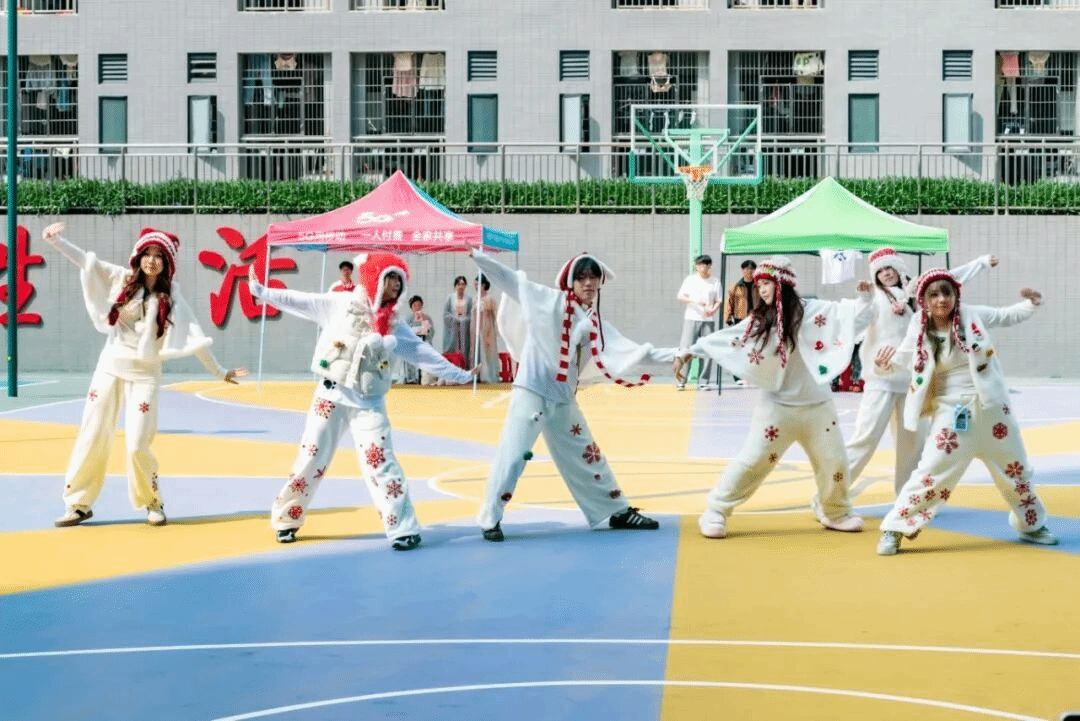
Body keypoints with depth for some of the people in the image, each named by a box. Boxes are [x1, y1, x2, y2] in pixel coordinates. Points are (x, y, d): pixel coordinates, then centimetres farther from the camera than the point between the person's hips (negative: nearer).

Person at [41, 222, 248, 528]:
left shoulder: (170, 299, -1)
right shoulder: (122, 279, 2)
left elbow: (194, 338, 1)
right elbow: (85, 260, -3)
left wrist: (219, 373, 1)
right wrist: (56, 240, -16)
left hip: (144, 375, -2)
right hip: (110, 368, 2)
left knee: (137, 445, -8)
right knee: (93, 436, 4)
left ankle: (152, 503, 14)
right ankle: (79, 503, 16)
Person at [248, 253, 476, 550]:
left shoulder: (394, 325, 4)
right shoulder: (340, 304, -3)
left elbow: (422, 353, 8)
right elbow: (299, 301, -1)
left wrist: (459, 375, 6)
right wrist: (263, 292, -4)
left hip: (369, 403, 1)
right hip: (331, 396, -1)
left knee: (381, 462, -6)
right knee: (311, 459, 6)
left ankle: (404, 529, -2)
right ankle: (286, 519, 22)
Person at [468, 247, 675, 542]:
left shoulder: (596, 324, 7)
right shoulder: (549, 300, -5)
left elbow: (630, 352, 5)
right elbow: (509, 278, -4)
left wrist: (675, 354, -1)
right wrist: (476, 254, -7)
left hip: (564, 399, 5)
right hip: (531, 392, -5)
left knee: (586, 455, 16)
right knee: (513, 456, -11)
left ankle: (619, 511, 29)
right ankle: (490, 519, 3)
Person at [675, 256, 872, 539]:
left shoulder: (813, 311, -5)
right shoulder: (759, 320, 1)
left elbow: (853, 316, -4)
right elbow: (725, 339, 4)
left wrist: (864, 297, -21)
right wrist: (690, 351, 2)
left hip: (817, 406, 1)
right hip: (778, 407, -1)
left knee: (834, 461, 11)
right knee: (752, 461, -4)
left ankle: (835, 513, 35)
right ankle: (716, 512, 6)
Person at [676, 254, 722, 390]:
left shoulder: (715, 282, 11)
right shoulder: (690, 280, 8)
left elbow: (718, 301, 9)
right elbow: (680, 297, 4)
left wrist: (713, 310, -12)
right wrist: (695, 301, -12)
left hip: (709, 319, 2)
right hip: (691, 318, -2)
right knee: (686, 348, -8)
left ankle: (703, 382, 4)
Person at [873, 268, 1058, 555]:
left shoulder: (973, 315, -7)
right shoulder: (920, 330, -9)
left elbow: (1007, 316, 9)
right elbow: (901, 358, -2)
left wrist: (1031, 304, -8)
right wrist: (885, 362, -24)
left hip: (991, 407, 3)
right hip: (952, 412, -3)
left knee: (1015, 467, 18)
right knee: (932, 471, -13)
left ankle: (1031, 525, 40)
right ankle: (894, 529, -3)